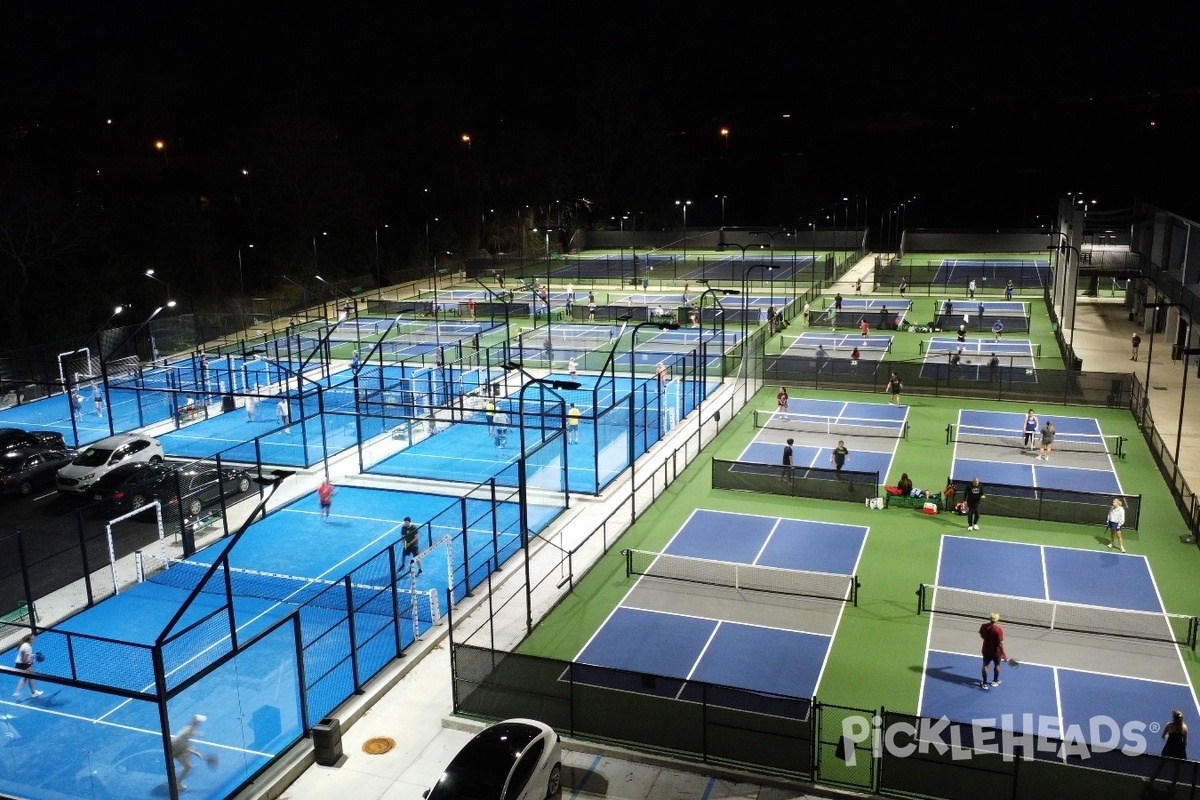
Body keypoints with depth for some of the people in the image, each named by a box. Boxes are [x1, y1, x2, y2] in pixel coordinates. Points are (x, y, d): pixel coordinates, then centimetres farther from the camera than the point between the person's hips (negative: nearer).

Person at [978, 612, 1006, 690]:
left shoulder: (984, 626, -13)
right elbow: (1000, 643, -27)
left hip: (986, 650, 3)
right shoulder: (999, 630, -28)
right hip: (996, 651, -3)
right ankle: (995, 681, 39)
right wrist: (1004, 655, -21)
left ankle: (984, 683, 23)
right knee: (996, 665, 21)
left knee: (985, 665, 16)